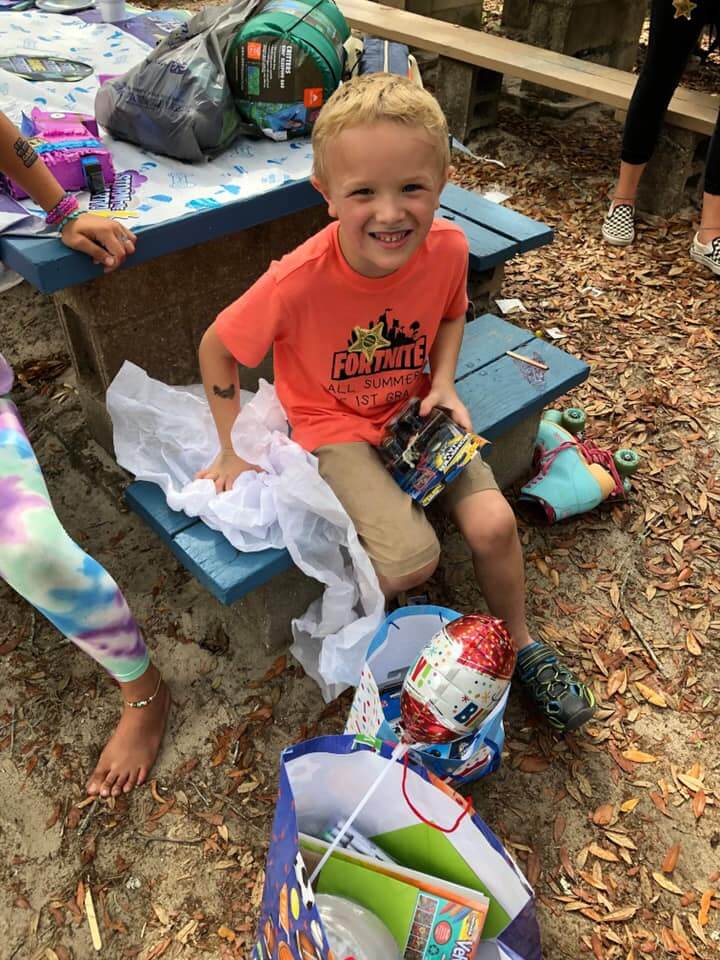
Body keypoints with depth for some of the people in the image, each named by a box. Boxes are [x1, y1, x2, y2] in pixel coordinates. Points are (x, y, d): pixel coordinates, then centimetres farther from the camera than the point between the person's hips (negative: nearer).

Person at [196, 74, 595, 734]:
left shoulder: (447, 247, -18)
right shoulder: (300, 280, -30)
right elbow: (217, 347, -14)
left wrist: (443, 382, -10)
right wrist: (236, 450, -10)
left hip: (413, 407, 4)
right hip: (333, 423, -3)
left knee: (492, 523, -12)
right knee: (413, 559, -22)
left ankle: (519, 643, 19)